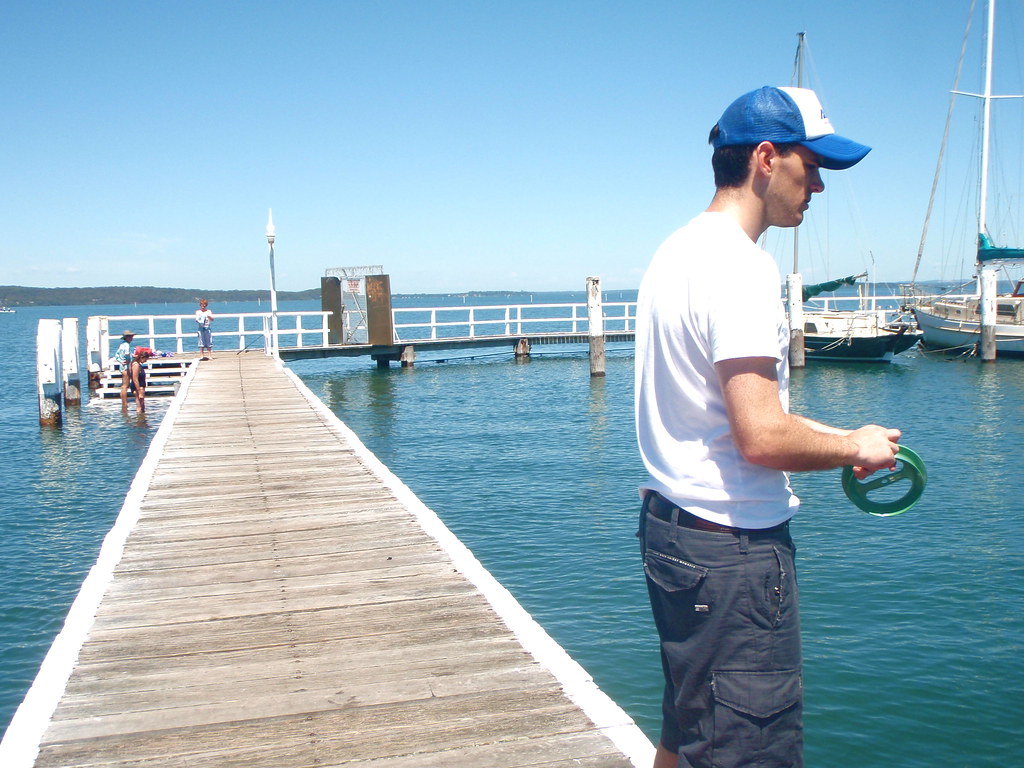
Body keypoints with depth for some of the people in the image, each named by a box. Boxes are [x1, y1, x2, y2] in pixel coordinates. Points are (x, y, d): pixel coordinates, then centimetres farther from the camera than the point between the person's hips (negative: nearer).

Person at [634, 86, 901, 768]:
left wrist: (832, 435, 14)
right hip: (733, 544, -10)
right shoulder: (740, 266, -18)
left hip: (671, 525, 10)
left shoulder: (678, 251, 13)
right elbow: (762, 438, -25)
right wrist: (854, 446, -7)